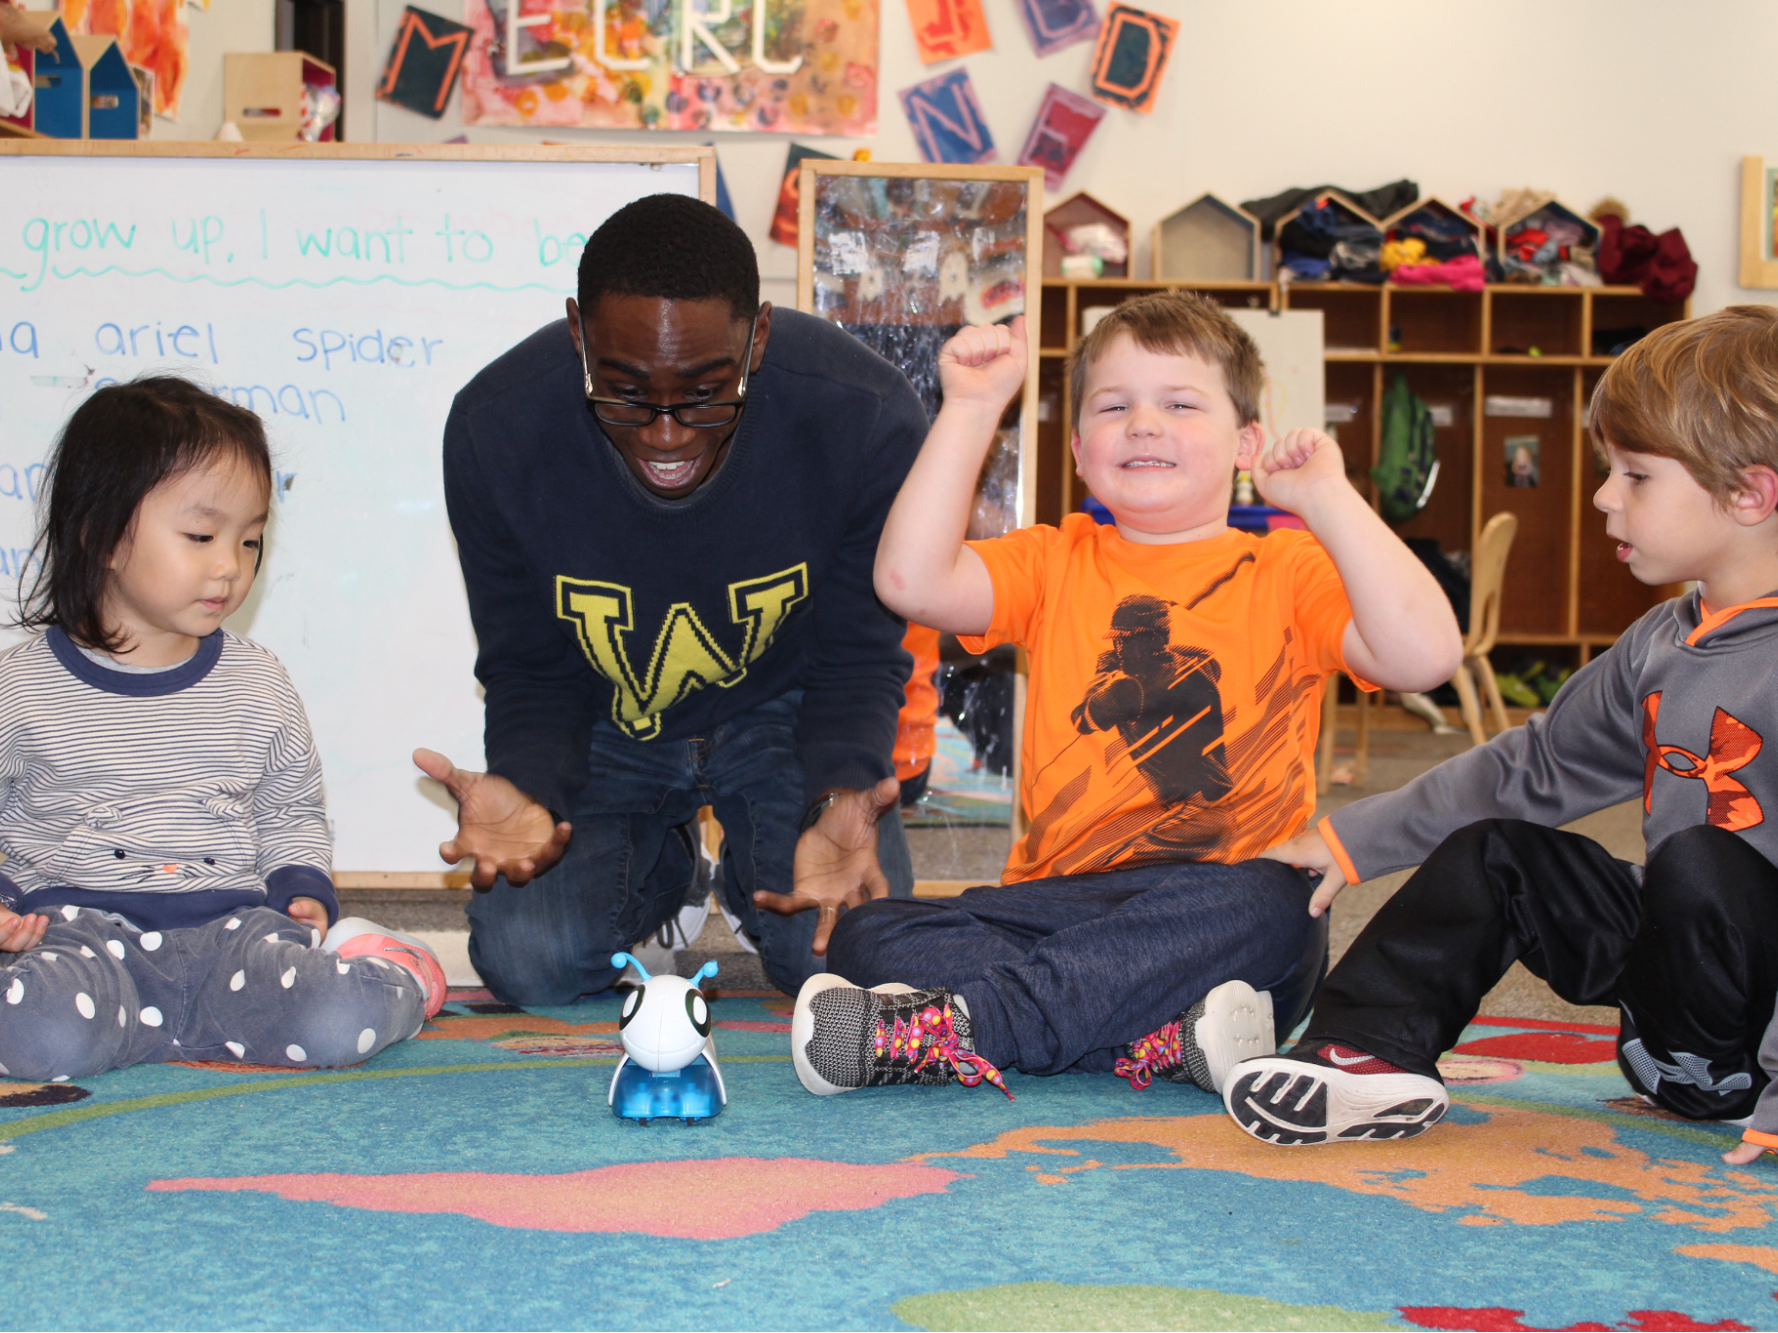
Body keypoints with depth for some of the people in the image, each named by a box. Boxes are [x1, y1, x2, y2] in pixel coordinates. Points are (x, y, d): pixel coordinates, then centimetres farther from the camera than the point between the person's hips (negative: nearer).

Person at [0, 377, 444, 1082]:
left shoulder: (258, 686, 11)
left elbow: (293, 813, 23)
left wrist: (301, 888, 4)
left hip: (232, 923, 1)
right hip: (79, 922, -1)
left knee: (346, 1021, -29)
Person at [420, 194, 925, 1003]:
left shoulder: (866, 420, -29)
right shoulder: (494, 430, -26)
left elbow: (856, 659, -15)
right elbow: (529, 671, -12)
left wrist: (840, 800, -37)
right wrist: (524, 789, -35)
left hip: (780, 709, -1)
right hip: (602, 725, 1)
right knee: (529, 962, -20)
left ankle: (747, 870, 15)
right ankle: (666, 867, 16)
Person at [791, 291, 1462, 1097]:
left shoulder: (1287, 573, 10)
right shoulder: (1056, 564, 18)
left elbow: (1424, 656, -8)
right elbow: (912, 581, -1)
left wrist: (1330, 500, -9)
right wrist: (970, 408, 0)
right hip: (1060, 902, 3)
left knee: (1262, 906, -37)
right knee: (865, 937, -19)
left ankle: (957, 1023, -36)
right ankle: (1156, 1040, -34)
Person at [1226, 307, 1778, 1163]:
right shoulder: (1660, 649, 7)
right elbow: (1533, 768, 18)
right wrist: (1351, 842, 17)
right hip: (1680, 940, 9)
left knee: (1696, 862, -32)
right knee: (1491, 856, 4)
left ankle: (1703, 1068, -6)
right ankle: (1368, 1053, -11)